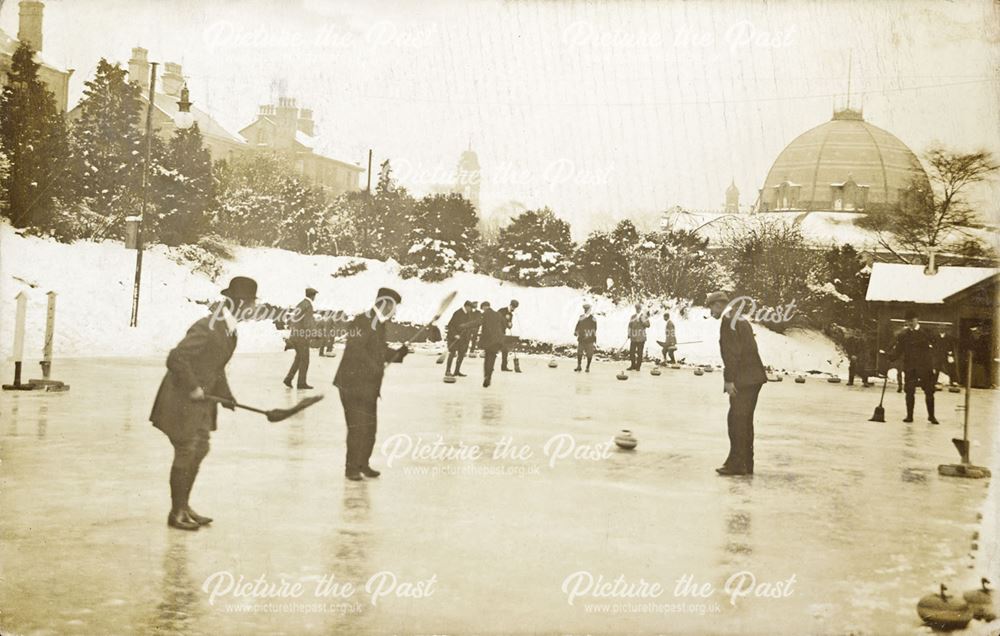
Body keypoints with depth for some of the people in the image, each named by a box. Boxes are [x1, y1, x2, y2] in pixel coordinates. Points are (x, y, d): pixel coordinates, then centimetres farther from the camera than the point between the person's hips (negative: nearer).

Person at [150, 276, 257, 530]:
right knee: (185, 453, 0)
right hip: (181, 400, -10)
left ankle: (183, 506, 30)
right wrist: (193, 388, -22)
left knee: (200, 450, 17)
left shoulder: (229, 329, 6)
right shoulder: (207, 329, -25)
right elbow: (175, 358, -29)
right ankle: (176, 512, 14)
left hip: (200, 401, 10)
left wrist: (225, 394, 11)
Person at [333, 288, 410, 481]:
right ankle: (351, 467, 0)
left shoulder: (380, 325, 16)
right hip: (353, 383, -9)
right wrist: (374, 367, -26)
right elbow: (356, 350, -23)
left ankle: (363, 464, 24)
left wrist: (398, 353, 4)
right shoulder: (360, 322, -14)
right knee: (358, 426, -9)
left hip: (370, 385, 9)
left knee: (370, 426, 12)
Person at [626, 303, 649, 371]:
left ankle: (638, 366, 8)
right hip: (633, 337, 5)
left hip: (641, 337, -5)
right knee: (631, 352, 4)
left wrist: (642, 320, -21)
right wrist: (629, 334, 12)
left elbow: (647, 325, -11)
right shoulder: (633, 316, 13)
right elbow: (630, 325, 19)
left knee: (639, 353, -1)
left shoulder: (643, 316, -1)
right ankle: (633, 365, 17)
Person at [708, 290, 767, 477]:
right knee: (745, 421, 14)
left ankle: (736, 464, -4)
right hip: (754, 377, 10)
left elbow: (731, 352, -18)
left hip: (743, 379, -10)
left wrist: (729, 379, -17)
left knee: (736, 420, -6)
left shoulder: (728, 320, -10)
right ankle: (746, 464, 19)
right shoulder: (741, 319, 19)